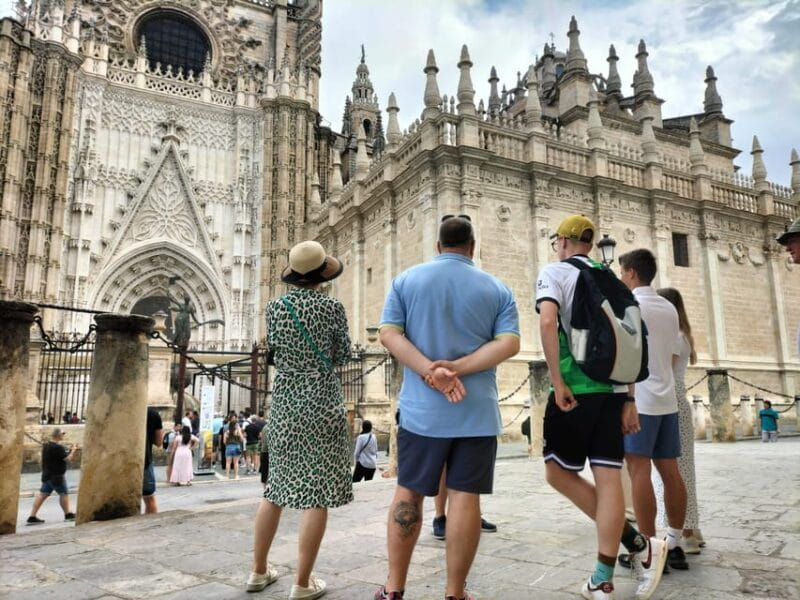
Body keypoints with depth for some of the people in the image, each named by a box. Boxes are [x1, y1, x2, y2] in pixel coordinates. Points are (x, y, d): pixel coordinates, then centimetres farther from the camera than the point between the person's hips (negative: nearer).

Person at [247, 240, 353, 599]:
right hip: (322, 400, -5)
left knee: (278, 485, 16)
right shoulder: (331, 307, -8)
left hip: (285, 400, 5)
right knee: (317, 490, 0)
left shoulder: (275, 308, 3)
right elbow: (343, 356, 1)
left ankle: (259, 571, 25)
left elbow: (276, 353, 12)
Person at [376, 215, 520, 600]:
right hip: (477, 411, 0)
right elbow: (509, 343, -6)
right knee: (465, 497, 5)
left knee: (408, 493, 11)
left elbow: (388, 334, -6)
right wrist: (457, 368, -13)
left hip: (421, 408, 1)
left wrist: (430, 372, -15)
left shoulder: (406, 280, 6)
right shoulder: (497, 289, 6)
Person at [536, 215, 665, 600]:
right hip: (612, 389, 6)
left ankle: (637, 543, 6)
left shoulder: (554, 272, 0)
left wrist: (558, 383, -16)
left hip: (575, 388, -6)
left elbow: (548, 321, -19)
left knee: (558, 473, 9)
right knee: (608, 478, 5)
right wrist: (629, 400, 15)